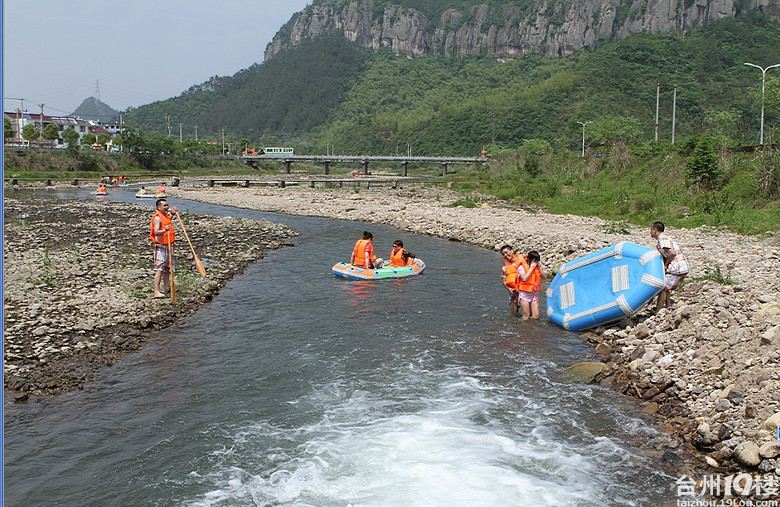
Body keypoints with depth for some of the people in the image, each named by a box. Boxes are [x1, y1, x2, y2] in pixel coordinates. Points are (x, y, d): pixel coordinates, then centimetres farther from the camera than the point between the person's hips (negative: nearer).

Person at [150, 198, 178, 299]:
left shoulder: (166, 215, 13)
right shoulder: (157, 218, -15)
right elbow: (156, 232, -28)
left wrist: (172, 214, 26)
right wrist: (164, 230, -44)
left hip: (169, 245, 9)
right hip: (161, 246, -9)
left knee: (167, 268, 17)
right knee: (159, 269, -13)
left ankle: (167, 287, 28)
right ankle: (156, 292, -15)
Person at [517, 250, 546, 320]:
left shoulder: (537, 266, 7)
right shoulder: (522, 267, -11)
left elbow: (543, 276, 2)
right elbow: (524, 279, -25)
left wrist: (539, 267, -8)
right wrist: (531, 268, -20)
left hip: (534, 294, 5)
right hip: (525, 294, -5)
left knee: (536, 316, 1)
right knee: (526, 317, -2)